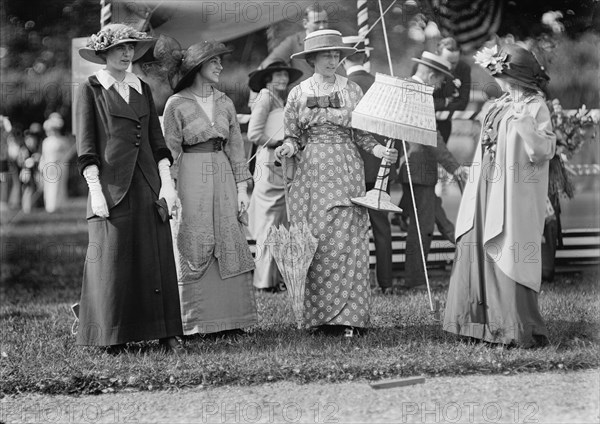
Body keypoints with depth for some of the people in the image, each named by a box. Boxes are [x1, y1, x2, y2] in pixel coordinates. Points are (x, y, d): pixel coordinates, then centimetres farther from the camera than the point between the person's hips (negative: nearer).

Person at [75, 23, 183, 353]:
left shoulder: (142, 89, 16)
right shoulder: (91, 90, 2)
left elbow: (156, 141, 14)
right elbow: (85, 147, -3)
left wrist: (167, 183, 3)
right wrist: (96, 191, -11)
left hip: (148, 184, 4)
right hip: (111, 185, -4)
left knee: (157, 258, 1)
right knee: (112, 260, -4)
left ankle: (165, 333, 4)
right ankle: (113, 339, 1)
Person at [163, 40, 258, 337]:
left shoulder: (225, 103, 11)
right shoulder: (176, 104, -3)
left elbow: (236, 147, 11)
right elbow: (170, 152, -4)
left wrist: (242, 189, 4)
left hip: (223, 176, 5)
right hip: (191, 178, -5)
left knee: (229, 246, 2)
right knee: (194, 251, -2)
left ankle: (228, 319, 7)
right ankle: (197, 323, 3)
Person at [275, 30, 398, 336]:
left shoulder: (352, 91, 8)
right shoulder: (298, 93, 8)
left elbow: (361, 134, 10)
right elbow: (292, 136, 11)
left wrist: (379, 150, -7)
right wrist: (288, 148, -11)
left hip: (346, 169, 0)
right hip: (311, 170, 0)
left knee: (345, 240, -8)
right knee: (314, 242, -4)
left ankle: (347, 315, -8)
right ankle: (318, 315, 0)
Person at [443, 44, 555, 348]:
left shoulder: (535, 108, -10)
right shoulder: (500, 105, 14)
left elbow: (543, 152, -18)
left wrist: (526, 125, -30)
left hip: (512, 197, -8)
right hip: (486, 193, 8)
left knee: (508, 259, -8)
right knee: (474, 252, 7)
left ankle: (520, 331, -2)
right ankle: (480, 325, 13)